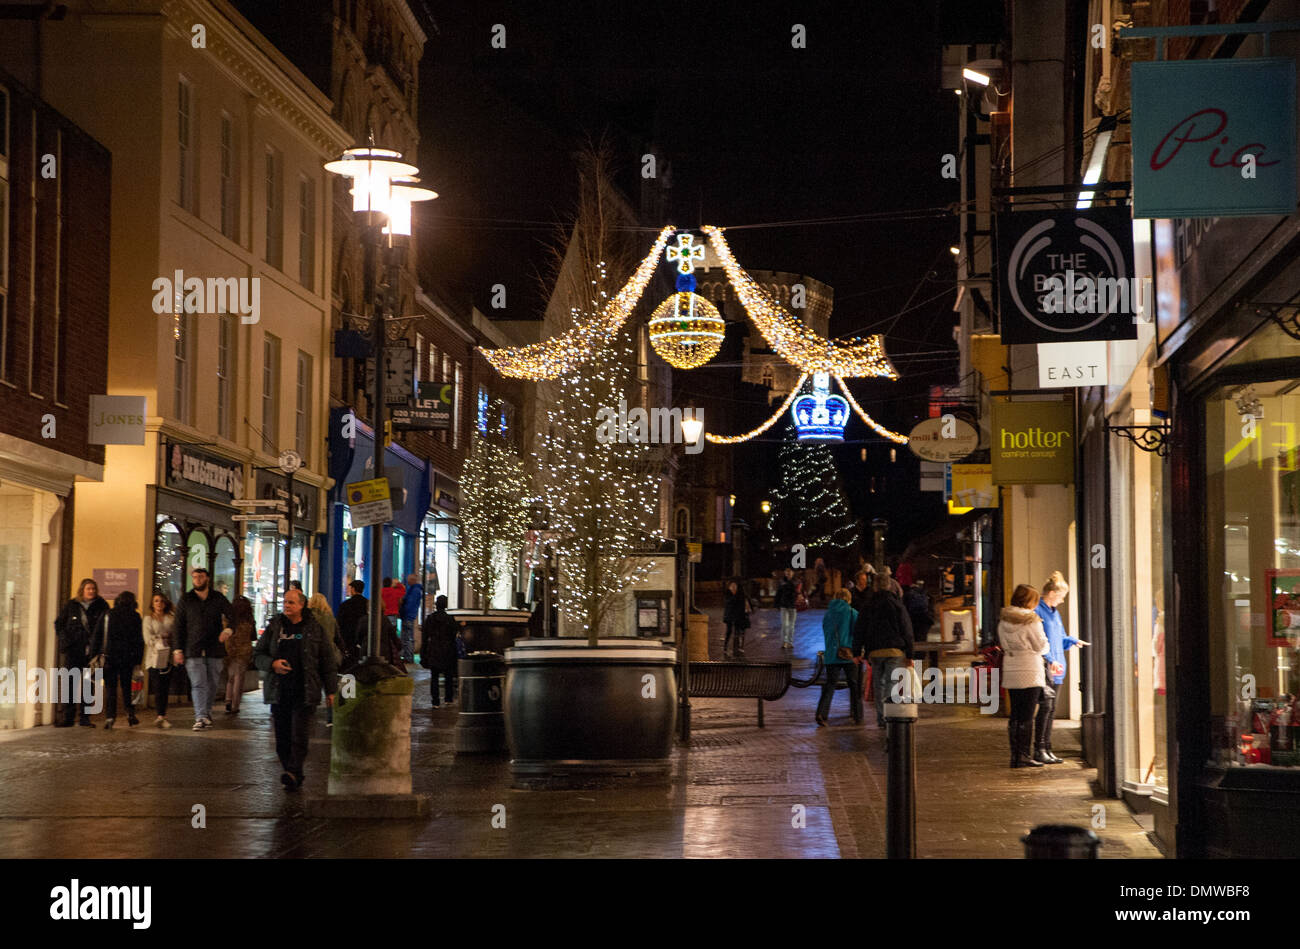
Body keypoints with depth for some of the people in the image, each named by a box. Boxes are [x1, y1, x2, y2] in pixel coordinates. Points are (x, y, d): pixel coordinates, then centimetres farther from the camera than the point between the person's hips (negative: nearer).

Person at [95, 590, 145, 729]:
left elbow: (97, 636, 0)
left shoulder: (108, 615, 2)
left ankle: (110, 716, -10)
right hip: (128, 657, 1)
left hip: (109, 656, -1)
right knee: (127, 687, 14)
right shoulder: (135, 617, 2)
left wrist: (94, 655, 4)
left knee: (111, 688, 2)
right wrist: (138, 660, 7)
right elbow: (139, 640, 2)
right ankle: (130, 714, 5)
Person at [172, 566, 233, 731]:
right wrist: (178, 649, 0)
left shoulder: (218, 599, 7)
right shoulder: (185, 601, 6)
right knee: (198, 684, -10)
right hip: (193, 649, -1)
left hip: (215, 649, 1)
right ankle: (200, 717, -15)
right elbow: (179, 626, 6)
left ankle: (207, 712, 23)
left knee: (212, 683, 7)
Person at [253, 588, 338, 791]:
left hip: (305, 692, -3)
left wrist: (330, 690, 5)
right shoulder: (274, 627, 10)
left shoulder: (314, 629, 5)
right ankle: (294, 777, 11)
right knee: (282, 738, 3)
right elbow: (258, 655, 12)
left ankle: (293, 772, -23)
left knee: (299, 736, -15)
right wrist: (272, 664, -9)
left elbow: (327, 660, 8)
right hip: (279, 691, 3)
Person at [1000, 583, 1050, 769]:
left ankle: (1015, 755, 13)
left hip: (1010, 675, 6)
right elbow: (1042, 647, -6)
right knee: (1026, 717, -1)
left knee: (1015, 716, 11)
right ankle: (1023, 755, 0)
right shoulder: (1031, 621, -12)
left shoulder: (1003, 621, 7)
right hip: (1030, 675, -6)